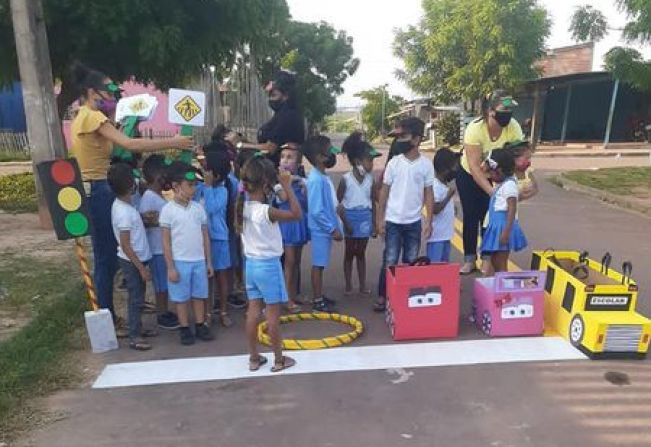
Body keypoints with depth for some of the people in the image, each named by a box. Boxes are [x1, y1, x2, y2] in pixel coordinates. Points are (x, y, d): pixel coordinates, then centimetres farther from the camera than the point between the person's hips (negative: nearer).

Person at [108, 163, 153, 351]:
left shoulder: (121, 205, 3)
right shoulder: (124, 212, -25)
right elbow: (125, 246, -23)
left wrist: (146, 219, 5)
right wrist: (141, 268, -20)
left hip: (136, 259, 9)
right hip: (132, 261, -9)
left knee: (137, 297, 20)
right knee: (136, 299, 1)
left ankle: (137, 328, 33)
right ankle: (134, 337, 12)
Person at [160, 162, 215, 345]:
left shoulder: (198, 208, 3)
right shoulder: (168, 210, -8)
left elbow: (205, 236, 8)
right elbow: (166, 241, -7)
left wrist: (208, 261, 7)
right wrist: (170, 267, -9)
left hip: (199, 261, 4)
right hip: (180, 262, -3)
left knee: (199, 295, 13)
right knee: (182, 297, 8)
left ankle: (200, 326, 26)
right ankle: (185, 329, 21)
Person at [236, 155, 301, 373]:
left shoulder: (243, 206, -3)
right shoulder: (266, 211, -23)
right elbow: (297, 214, -20)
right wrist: (287, 186, -16)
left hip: (251, 263, 7)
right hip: (268, 265, -7)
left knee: (253, 311, 13)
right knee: (272, 315, 5)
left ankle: (254, 358, 24)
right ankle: (279, 359, 18)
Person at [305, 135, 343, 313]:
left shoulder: (323, 177, 8)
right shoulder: (316, 180, -22)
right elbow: (316, 211, -24)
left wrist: (334, 227, 15)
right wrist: (333, 229, -18)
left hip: (326, 229, 9)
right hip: (321, 229, -9)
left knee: (320, 264, 17)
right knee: (318, 264, 1)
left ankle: (319, 296, 29)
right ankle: (317, 301, 12)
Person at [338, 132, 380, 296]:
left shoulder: (370, 179, 0)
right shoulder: (346, 179, -10)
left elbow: (373, 203, 6)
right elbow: (337, 202, -8)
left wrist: (374, 224, 5)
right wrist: (345, 222, -14)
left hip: (365, 218, 3)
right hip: (351, 217, -3)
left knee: (361, 253, 12)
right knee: (349, 253, 8)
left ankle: (363, 285, 20)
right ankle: (348, 285, 19)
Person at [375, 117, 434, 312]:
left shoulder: (426, 164, -3)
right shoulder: (394, 163, -4)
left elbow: (428, 194, 2)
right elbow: (384, 192, 0)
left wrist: (429, 221, -3)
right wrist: (380, 218, -3)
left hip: (414, 222, 1)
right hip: (393, 221, -1)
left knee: (411, 262, 12)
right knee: (390, 261, 2)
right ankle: (382, 296, 15)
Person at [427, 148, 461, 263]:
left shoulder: (445, 185, 11)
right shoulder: (435, 186, -17)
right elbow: (435, 209, -23)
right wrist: (449, 196, -21)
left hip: (445, 235, 10)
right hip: (437, 236, -9)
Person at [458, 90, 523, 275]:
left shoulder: (514, 128, -25)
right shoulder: (474, 128, -33)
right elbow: (474, 166, -35)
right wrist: (492, 192, -42)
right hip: (468, 174, -2)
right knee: (471, 216, 2)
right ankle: (470, 259, 14)